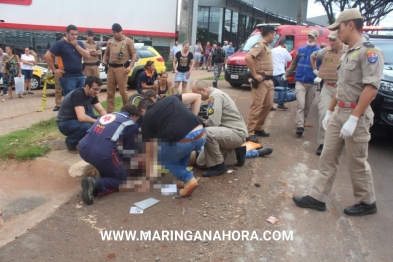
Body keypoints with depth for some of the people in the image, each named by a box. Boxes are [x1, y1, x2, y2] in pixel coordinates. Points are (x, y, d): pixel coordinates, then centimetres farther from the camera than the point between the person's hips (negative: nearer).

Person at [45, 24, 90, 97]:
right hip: (67, 77, -5)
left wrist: (76, 45, -7)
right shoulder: (60, 43, -4)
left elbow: (87, 56, 0)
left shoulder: (80, 43, 13)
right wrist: (54, 70, -7)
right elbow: (47, 56, -7)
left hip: (81, 76, 6)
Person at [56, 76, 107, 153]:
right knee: (87, 126, -36)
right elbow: (82, 118, -37)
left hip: (77, 120, 8)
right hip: (65, 123, -8)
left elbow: (102, 111, -1)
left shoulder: (92, 94, -2)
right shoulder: (77, 94, -28)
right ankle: (70, 142, -7)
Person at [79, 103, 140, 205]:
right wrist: (127, 167, 39)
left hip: (83, 149, 7)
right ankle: (96, 184, -10)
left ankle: (105, 176, 17)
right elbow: (129, 150, 19)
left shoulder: (108, 115, 28)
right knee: (123, 178, 13)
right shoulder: (131, 124, 12)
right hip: (102, 153, -7)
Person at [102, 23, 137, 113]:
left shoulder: (128, 41, 4)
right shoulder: (110, 42, 17)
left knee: (123, 91, -5)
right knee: (110, 92, 6)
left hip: (122, 68, -5)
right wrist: (104, 60, 4)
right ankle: (110, 112, 13)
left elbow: (134, 54, 1)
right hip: (111, 68, 5)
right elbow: (106, 54, 26)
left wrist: (130, 66, -11)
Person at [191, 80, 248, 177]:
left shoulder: (215, 95, -18)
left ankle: (217, 166, -15)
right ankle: (236, 154, 14)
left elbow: (213, 123, -27)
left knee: (207, 132, -37)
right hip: (227, 132, 10)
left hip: (237, 133, -10)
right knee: (201, 162, 7)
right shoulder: (214, 95, 12)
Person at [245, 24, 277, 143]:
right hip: (261, 81, -10)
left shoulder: (266, 46, 16)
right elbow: (248, 58, -26)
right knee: (256, 106, -9)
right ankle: (250, 133, -4)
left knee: (268, 105, 14)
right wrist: (255, 75, -23)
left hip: (269, 80, 10)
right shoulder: (260, 44, -12)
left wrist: (270, 78, 13)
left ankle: (259, 128, 25)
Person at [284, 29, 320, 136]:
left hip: (312, 83, 0)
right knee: (301, 104, -12)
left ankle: (302, 124, 25)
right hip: (300, 82, 0)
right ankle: (300, 126, -12)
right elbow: (294, 64, 15)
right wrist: (286, 74, 17)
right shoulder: (301, 50, 6)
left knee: (307, 106, 10)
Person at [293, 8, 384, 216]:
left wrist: (353, 118, -26)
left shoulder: (369, 51, -13)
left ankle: (366, 203, 22)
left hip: (356, 115, -9)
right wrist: (330, 111, 20)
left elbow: (371, 87, -22)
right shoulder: (347, 54, 15)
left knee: (357, 162, 4)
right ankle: (317, 198, 15)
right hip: (339, 113, 9)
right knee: (328, 158, 8)